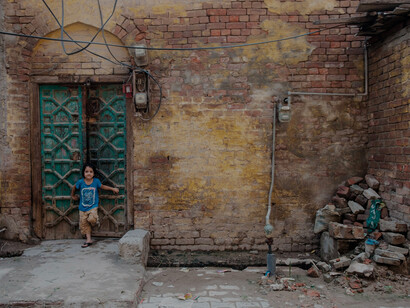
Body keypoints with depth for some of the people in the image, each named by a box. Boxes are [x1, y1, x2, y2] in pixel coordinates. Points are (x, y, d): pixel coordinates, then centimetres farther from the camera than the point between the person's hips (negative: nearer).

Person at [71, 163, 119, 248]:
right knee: (84, 224, 3)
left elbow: (102, 186, 11)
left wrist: (113, 188, 12)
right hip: (83, 208, 2)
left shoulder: (96, 181, -9)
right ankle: (88, 240, 14)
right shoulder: (80, 182, -10)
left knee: (92, 219, -25)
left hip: (93, 207, -2)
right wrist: (73, 196, 22)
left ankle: (95, 222, 11)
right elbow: (74, 188, 12)